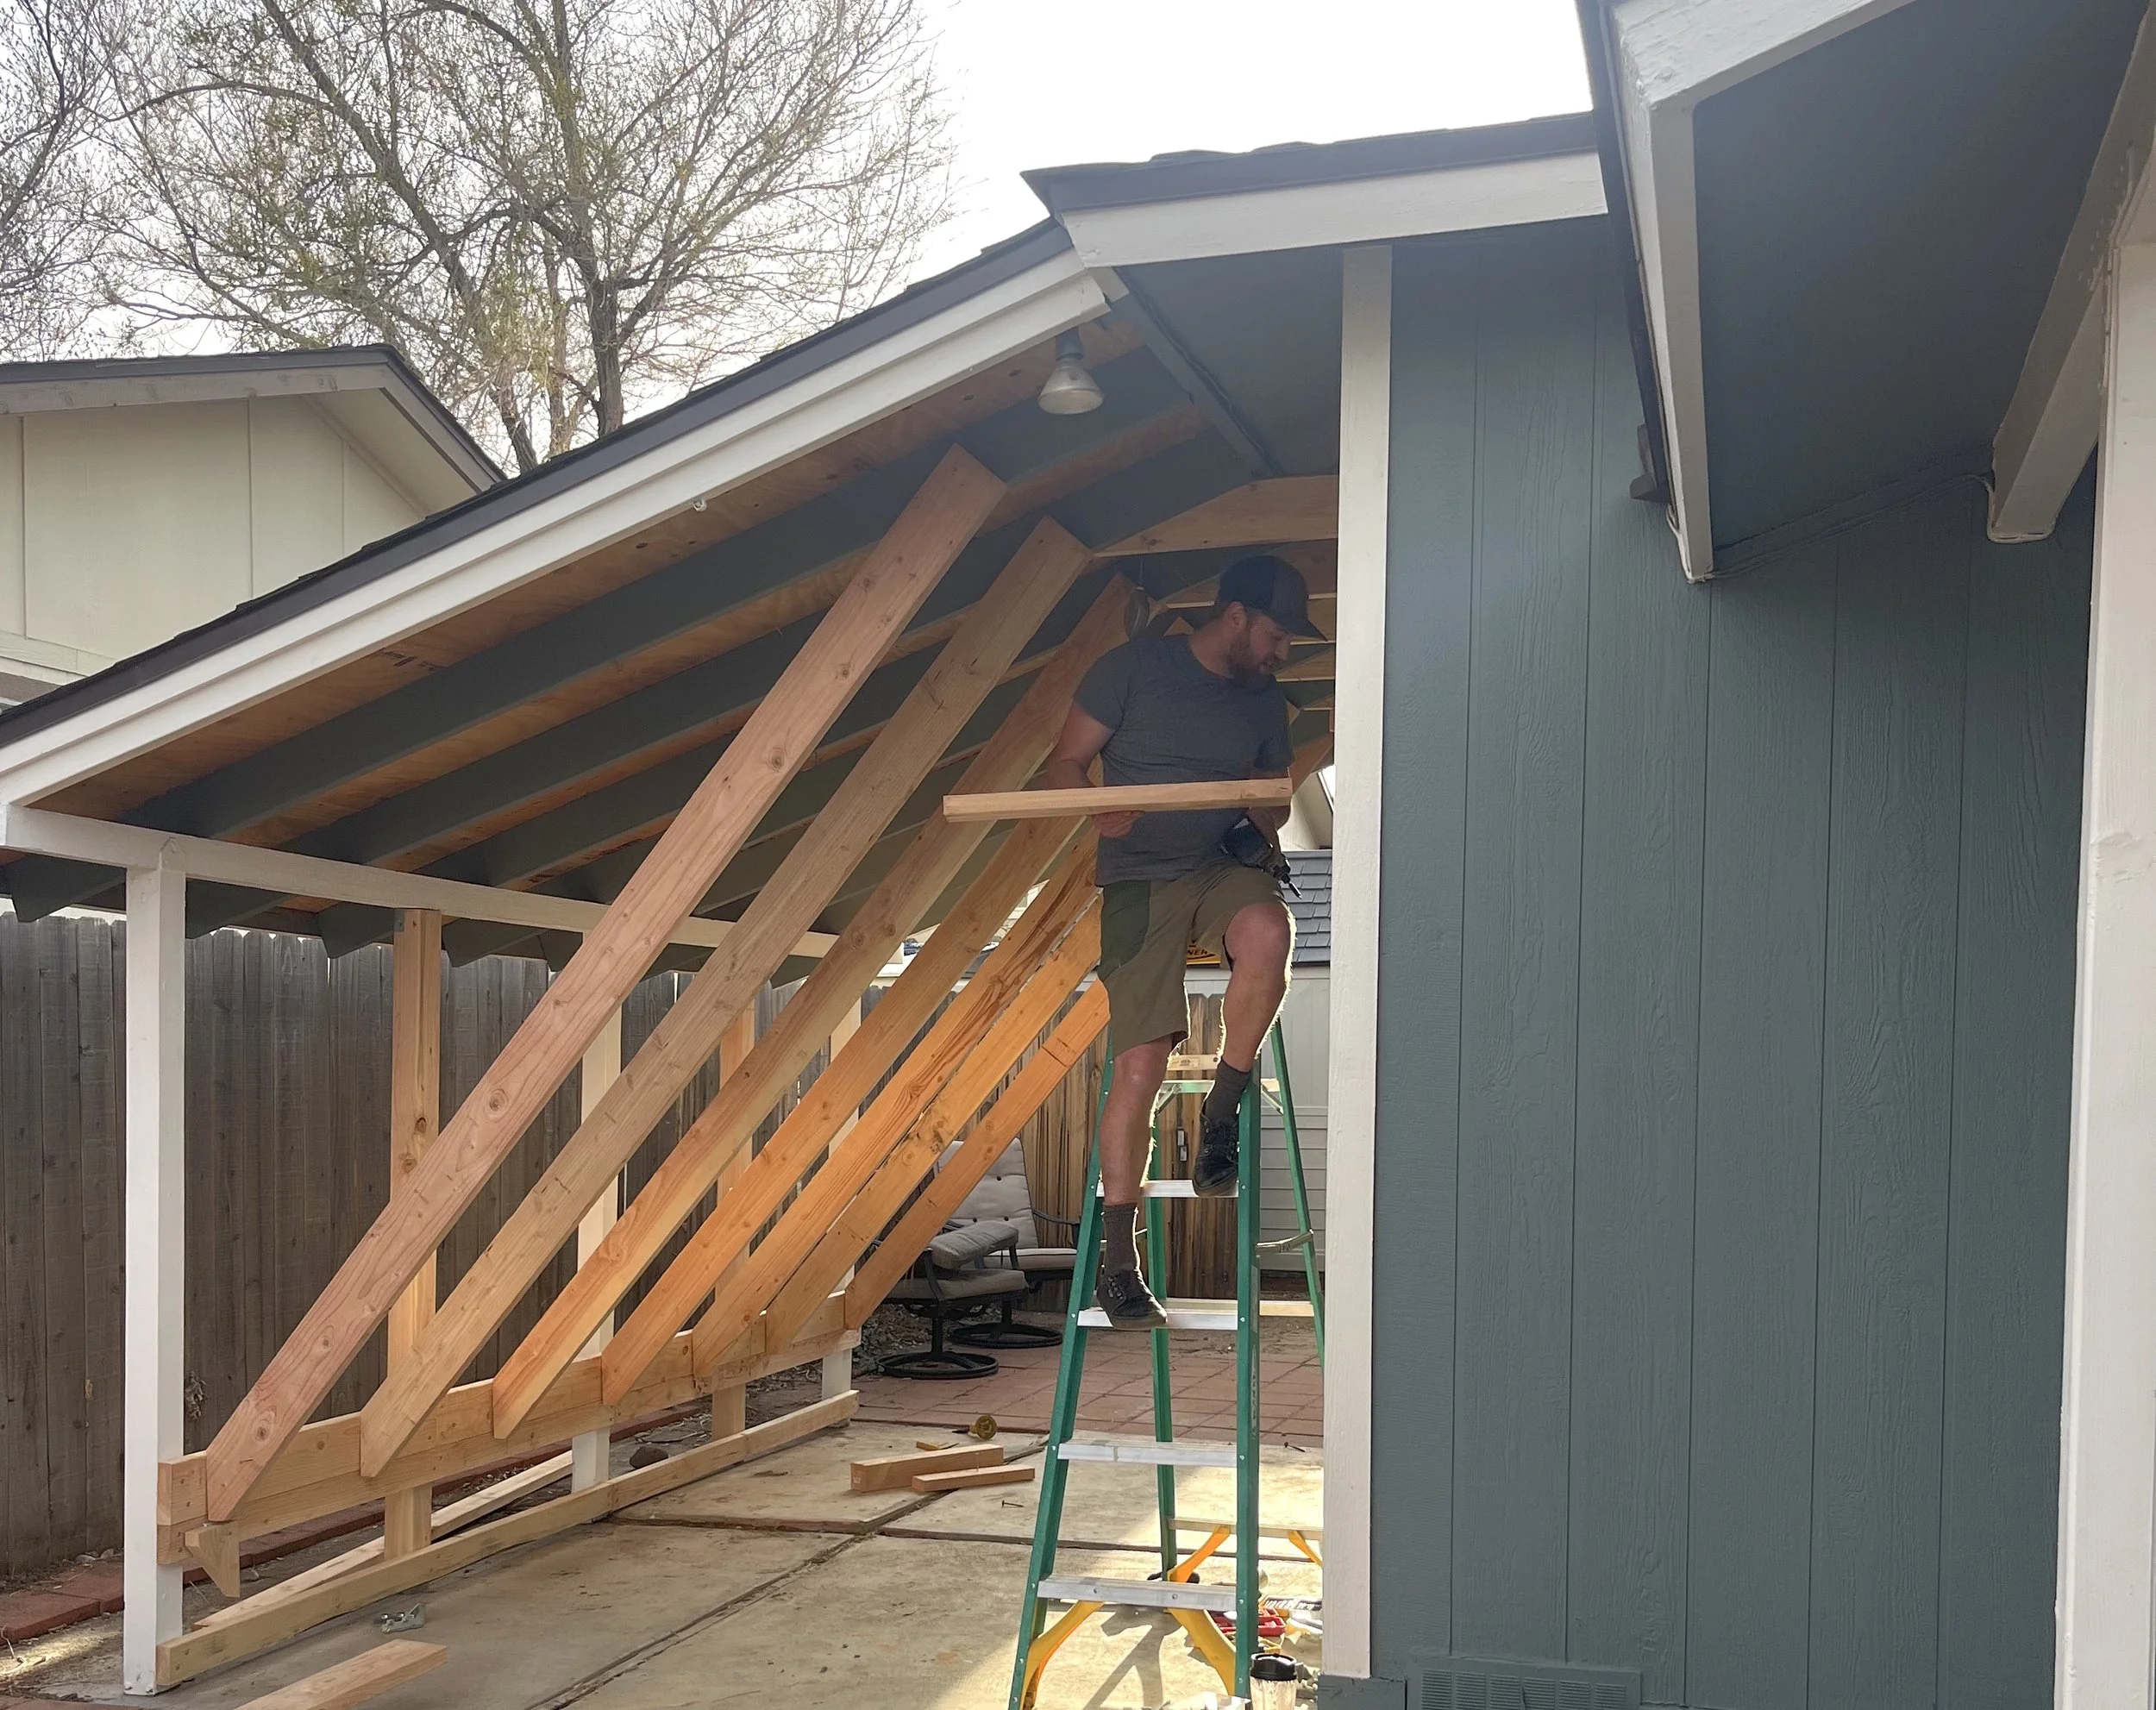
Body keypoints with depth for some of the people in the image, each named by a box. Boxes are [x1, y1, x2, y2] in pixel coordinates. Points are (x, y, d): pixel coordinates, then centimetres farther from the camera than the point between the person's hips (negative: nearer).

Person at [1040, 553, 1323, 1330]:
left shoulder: (1265, 703, 14)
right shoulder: (1134, 667, 0)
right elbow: (1064, 764, 1)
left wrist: (1263, 834, 1)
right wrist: (1101, 813, -19)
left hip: (1225, 868, 3)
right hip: (1140, 878, -3)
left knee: (1268, 933, -35)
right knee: (1140, 1066, -13)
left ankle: (1223, 1107, -13)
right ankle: (1117, 1260, -2)